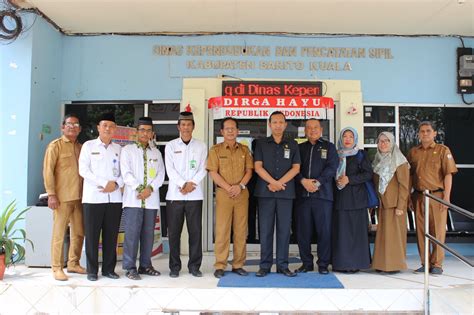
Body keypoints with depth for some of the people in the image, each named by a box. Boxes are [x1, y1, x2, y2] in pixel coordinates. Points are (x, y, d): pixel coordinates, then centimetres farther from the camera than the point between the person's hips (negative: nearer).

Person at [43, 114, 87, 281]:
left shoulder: (80, 147, 14)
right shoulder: (55, 145, -1)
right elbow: (48, 171, -6)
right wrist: (51, 194, -13)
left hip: (79, 197, 6)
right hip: (62, 197, -5)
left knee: (79, 233, 10)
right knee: (59, 234, 0)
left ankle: (73, 264, 23)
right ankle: (57, 268, 9)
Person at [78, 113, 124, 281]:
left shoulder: (118, 148, 12)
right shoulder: (88, 145, 4)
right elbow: (83, 170, -5)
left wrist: (116, 184, -10)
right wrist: (105, 183, -13)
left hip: (114, 198, 3)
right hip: (93, 197, -2)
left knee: (111, 235, 6)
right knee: (92, 235, 1)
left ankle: (109, 268, 16)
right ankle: (92, 270, 11)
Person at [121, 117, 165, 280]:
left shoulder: (156, 152, 16)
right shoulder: (127, 150, 7)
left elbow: (161, 174, 7)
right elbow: (126, 173, -3)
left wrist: (150, 188, -10)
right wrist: (139, 189, -13)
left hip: (151, 199, 3)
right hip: (133, 198, -3)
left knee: (148, 233, 7)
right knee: (132, 233, -6)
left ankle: (145, 265, 16)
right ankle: (130, 267, 2)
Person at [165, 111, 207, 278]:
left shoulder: (201, 146, 10)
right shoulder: (170, 146, 7)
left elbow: (202, 169, 2)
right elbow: (170, 170, -2)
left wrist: (191, 183, -13)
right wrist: (183, 184, -14)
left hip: (195, 195, 1)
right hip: (174, 195, 0)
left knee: (195, 232, 2)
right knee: (174, 232, 3)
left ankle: (194, 266, 12)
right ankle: (174, 267, 13)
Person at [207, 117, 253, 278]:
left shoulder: (244, 149, 12)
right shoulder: (216, 149, 4)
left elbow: (249, 170, 7)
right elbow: (213, 173, -3)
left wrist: (240, 186, -10)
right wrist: (228, 188, -12)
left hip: (242, 193, 2)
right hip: (223, 193, -2)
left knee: (241, 230, 4)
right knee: (222, 230, -2)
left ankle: (238, 264, 12)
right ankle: (220, 266, 4)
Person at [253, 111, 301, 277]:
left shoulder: (292, 144, 11)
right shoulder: (261, 143, 9)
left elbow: (296, 168, 3)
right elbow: (258, 167, 0)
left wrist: (279, 184, -9)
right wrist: (273, 182, -11)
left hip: (286, 192, 1)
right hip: (265, 192, -1)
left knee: (284, 229, 3)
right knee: (265, 229, 1)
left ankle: (282, 265, 11)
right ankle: (265, 265, 8)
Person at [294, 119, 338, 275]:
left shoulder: (329, 147, 11)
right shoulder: (300, 148, 16)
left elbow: (331, 167, -2)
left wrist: (317, 183, -12)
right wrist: (303, 181, -11)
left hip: (323, 194, -2)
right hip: (302, 195, 2)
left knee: (324, 231, -1)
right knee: (303, 231, 4)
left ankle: (323, 264, 11)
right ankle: (306, 263, 16)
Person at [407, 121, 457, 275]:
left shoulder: (443, 150, 1)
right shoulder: (413, 152, 11)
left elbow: (448, 174, -3)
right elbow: (409, 176, 14)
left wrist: (446, 196, -10)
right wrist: (408, 197, 9)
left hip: (437, 195, -3)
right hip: (418, 197, 4)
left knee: (438, 231, 1)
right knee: (421, 231, 6)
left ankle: (437, 264, 10)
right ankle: (425, 263, 16)